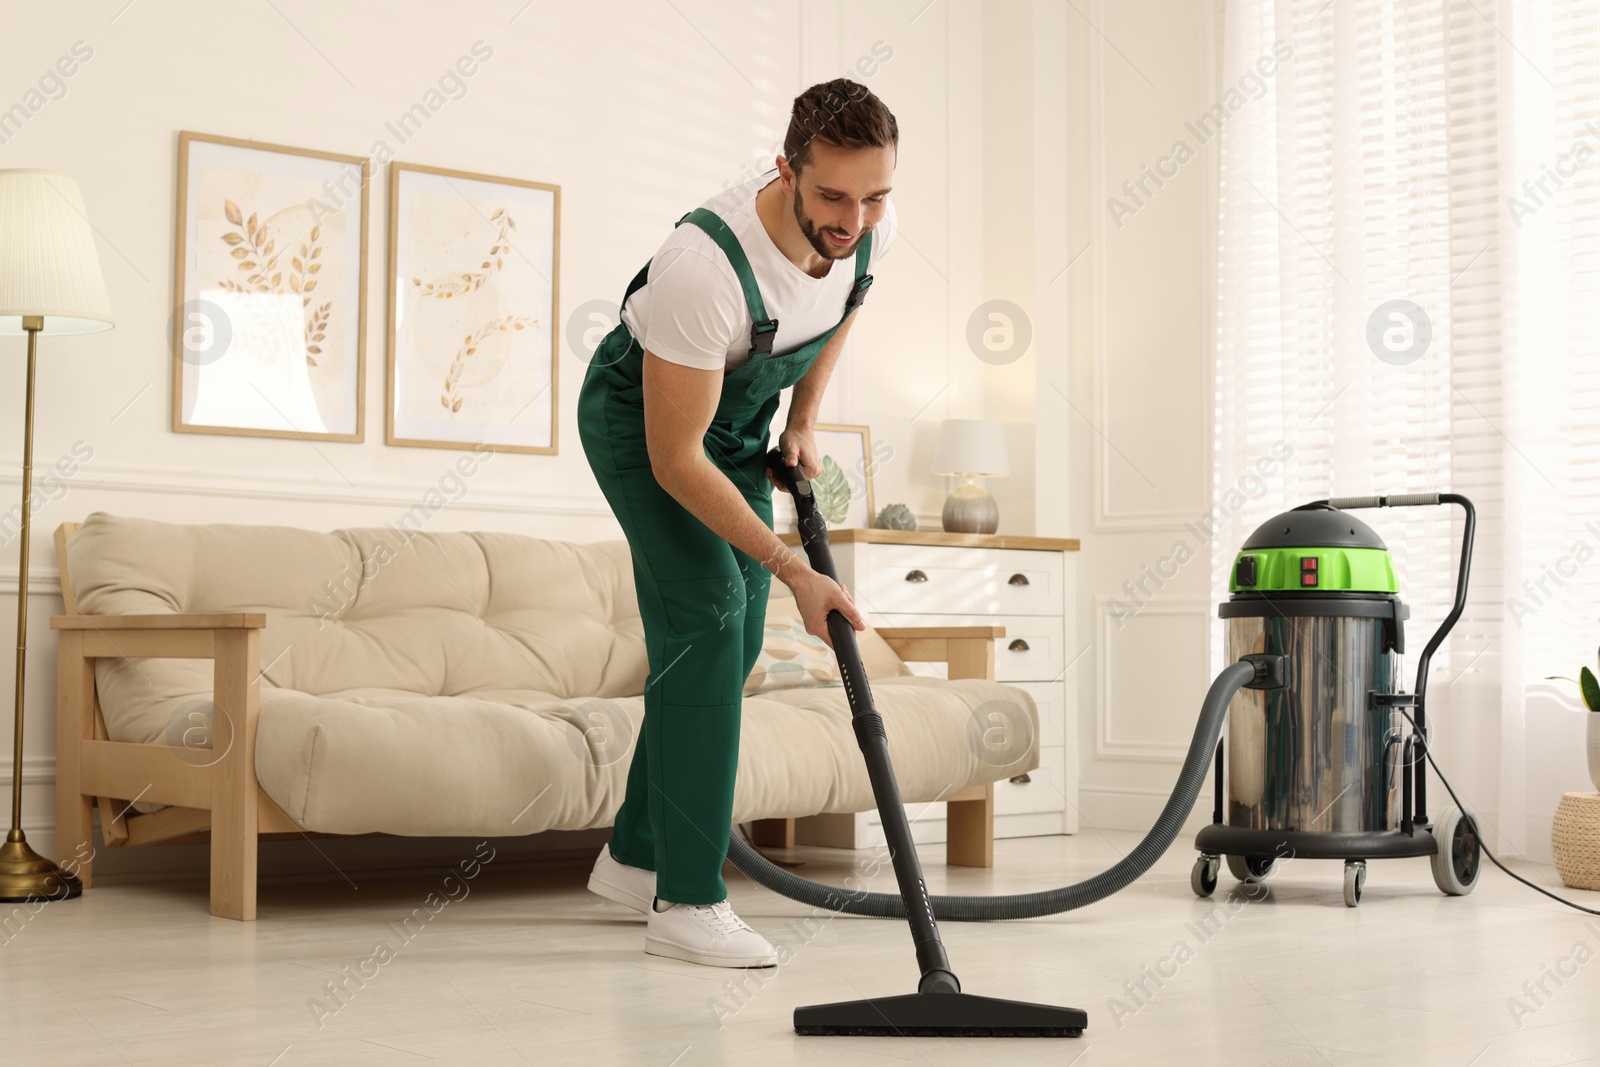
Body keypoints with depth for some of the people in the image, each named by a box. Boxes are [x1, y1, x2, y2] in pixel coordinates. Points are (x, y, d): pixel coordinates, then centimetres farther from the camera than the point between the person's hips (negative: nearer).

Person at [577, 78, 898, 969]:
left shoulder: (872, 226, -20)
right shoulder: (704, 265, -41)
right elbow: (674, 460, -35)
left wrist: (805, 419, 1)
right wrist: (796, 571, -35)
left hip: (739, 417, 7)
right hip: (639, 417, -7)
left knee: (735, 636, 4)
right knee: (707, 614, -20)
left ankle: (636, 855, 19)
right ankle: (686, 901, -15)